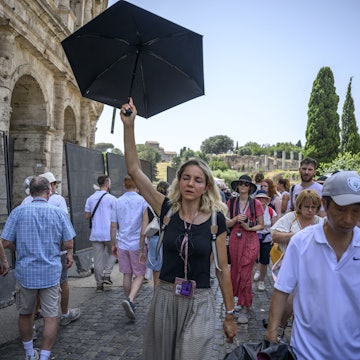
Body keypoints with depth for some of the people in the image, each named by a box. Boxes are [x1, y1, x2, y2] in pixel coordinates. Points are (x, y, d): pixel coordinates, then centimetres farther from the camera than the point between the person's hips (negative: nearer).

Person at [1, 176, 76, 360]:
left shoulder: (18, 212, -6)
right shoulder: (58, 212, -5)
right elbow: (68, 244, -4)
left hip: (25, 272, 1)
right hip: (51, 272, -1)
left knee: (25, 314, 20)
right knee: (51, 317, 8)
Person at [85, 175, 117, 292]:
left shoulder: (90, 199, 6)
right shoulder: (111, 198, -9)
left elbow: (87, 216, 9)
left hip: (95, 234, 4)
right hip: (109, 233, -4)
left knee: (98, 259, 9)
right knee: (112, 253, 18)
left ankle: (99, 283, 14)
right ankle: (107, 275, 4)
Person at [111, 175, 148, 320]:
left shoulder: (118, 202, 4)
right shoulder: (142, 200, -6)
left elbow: (113, 226, 7)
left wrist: (113, 244, 16)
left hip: (122, 244, 4)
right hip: (137, 244, -4)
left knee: (127, 275, 14)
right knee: (139, 275, 4)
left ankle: (129, 302, 24)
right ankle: (130, 300, -17)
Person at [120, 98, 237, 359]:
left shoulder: (216, 219, -6)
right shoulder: (168, 210, -3)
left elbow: (223, 269, -1)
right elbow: (134, 169, -8)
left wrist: (230, 315, 2)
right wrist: (129, 126, -15)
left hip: (199, 304, -2)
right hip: (165, 298, 2)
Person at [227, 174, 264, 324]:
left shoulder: (256, 203, -2)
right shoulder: (231, 203, 5)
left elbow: (261, 225, 2)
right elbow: (227, 223, 5)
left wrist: (249, 227, -15)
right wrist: (236, 219, -14)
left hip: (250, 240, -3)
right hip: (235, 240, 3)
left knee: (245, 274, -4)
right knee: (235, 271, 11)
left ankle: (245, 309, 7)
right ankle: (239, 297, 34)